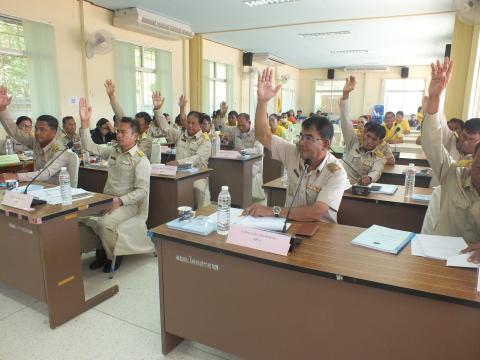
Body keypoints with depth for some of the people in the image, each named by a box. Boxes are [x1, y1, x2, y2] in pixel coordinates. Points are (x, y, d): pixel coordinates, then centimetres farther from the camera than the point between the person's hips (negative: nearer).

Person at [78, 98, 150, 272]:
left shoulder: (141, 159, -12)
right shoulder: (113, 151, 10)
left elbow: (142, 190, -16)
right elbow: (89, 146, 11)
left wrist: (120, 201, -26)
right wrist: (85, 122, 0)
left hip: (128, 204, -6)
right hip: (106, 199, 7)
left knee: (105, 223, -31)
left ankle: (113, 256, -2)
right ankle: (100, 250, 7)